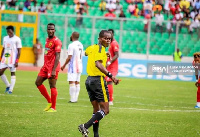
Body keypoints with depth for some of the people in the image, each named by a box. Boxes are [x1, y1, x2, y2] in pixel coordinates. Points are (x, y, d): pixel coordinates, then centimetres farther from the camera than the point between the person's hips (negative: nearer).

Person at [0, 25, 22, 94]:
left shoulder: (17, 39, -5)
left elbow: (19, 51, -7)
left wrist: (17, 61, -14)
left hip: (12, 59, -6)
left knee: (13, 73, -3)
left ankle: (11, 89, -2)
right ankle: (8, 86, 14)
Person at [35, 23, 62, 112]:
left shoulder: (56, 41, -13)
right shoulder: (47, 40, 15)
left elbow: (57, 57, -18)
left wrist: (54, 70, -23)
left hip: (52, 67, -9)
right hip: (46, 66, 9)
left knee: (52, 86, -4)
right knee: (38, 82, 7)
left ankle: (53, 108, 3)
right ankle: (49, 102, 16)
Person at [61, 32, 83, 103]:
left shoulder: (71, 45, -13)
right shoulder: (80, 45, 11)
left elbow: (69, 58, -14)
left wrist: (64, 65, -4)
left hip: (73, 66, -8)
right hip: (79, 66, 8)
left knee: (72, 82, -7)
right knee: (77, 82, 10)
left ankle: (72, 99, -11)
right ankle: (76, 98, 10)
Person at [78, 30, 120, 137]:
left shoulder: (92, 48, 14)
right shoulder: (101, 48, -11)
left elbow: (86, 52, 39)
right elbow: (98, 64, -27)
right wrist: (110, 75, -35)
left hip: (89, 80, 9)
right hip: (98, 80, -9)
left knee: (96, 110, 14)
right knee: (105, 110, -7)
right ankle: (85, 126, -20)